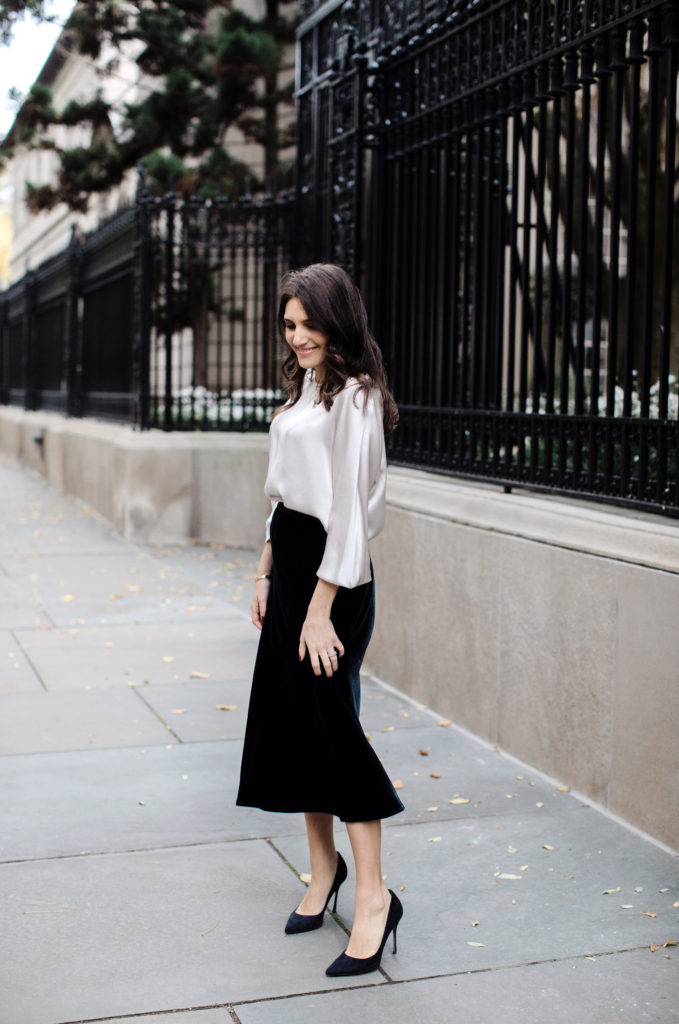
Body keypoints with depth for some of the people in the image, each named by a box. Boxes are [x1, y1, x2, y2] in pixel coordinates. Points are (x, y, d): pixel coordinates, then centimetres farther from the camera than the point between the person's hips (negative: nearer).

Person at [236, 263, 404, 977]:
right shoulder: (304, 388, 15)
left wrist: (321, 608, -21)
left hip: (331, 575, -9)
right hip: (290, 564, 9)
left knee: (327, 723, -7)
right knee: (287, 721, 11)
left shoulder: (353, 396, -14)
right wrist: (267, 573, 17)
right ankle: (323, 866, 25)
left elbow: (349, 508, -19)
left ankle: (373, 896, 3)